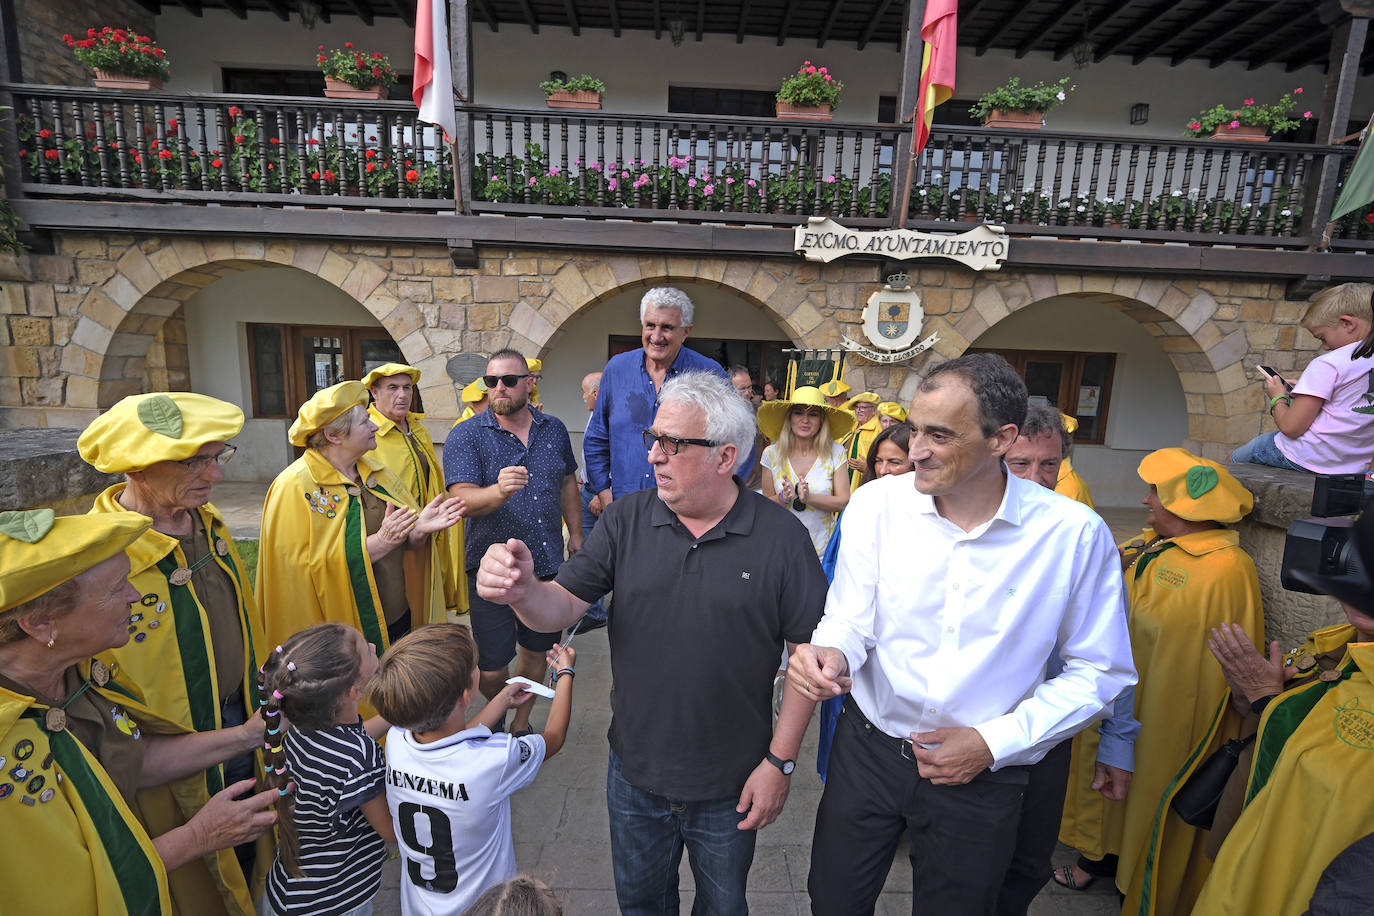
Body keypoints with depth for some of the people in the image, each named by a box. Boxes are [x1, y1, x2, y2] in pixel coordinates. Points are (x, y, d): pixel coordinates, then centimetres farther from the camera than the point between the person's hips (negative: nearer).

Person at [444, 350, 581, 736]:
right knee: (492, 669, 7)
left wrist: (576, 534, 14)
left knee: (537, 651, 18)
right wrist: (500, 490, -39)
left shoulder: (554, 429, 5)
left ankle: (521, 722, 42)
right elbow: (462, 500, -20)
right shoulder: (465, 437, -9)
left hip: (548, 563, 4)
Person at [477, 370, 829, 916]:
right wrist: (522, 590, -33)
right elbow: (562, 607, -11)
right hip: (635, 772, 3)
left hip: (731, 785, -2)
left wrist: (779, 761, -11)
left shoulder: (781, 537, -17)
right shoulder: (626, 521, -9)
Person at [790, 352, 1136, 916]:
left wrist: (994, 742, -14)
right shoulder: (876, 504, -13)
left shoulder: (1075, 534, -15)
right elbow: (850, 621, -8)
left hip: (982, 774, 0)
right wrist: (832, 653, -31)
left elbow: (1099, 672, -6)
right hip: (868, 747, 1)